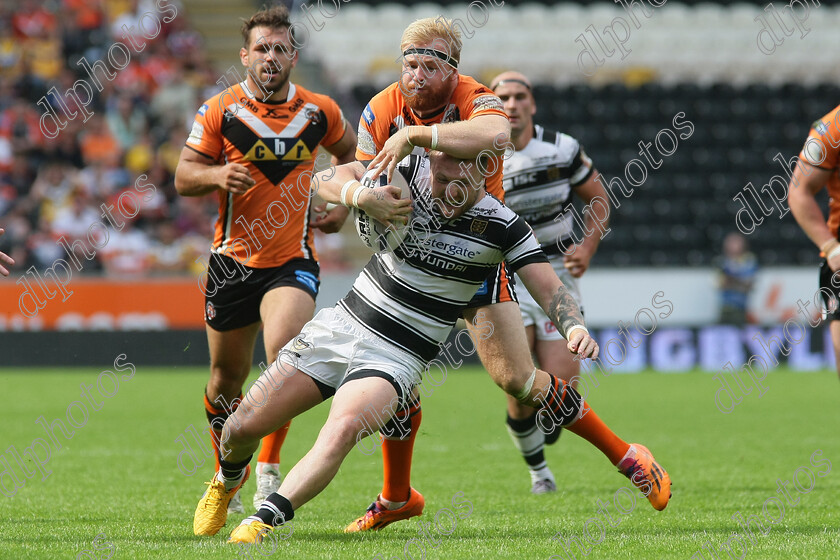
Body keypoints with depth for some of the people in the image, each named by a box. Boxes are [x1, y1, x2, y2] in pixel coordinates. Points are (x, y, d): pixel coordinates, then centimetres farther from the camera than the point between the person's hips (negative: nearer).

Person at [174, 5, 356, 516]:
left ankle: (269, 472, -15)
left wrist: (342, 205, 8)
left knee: (284, 348, -26)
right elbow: (184, 176, -2)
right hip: (233, 262, 1)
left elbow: (350, 150, 20)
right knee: (227, 377, 10)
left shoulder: (320, 112, 1)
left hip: (293, 260, -1)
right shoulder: (220, 111, -4)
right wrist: (217, 175, -22)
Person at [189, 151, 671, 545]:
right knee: (243, 425, 2)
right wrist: (359, 195, -26)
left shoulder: (503, 227, -12)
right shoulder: (411, 173, -5)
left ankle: (265, 521, -39)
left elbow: (550, 287, -13)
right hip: (342, 325, 3)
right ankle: (229, 480, 36)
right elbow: (331, 179, -3)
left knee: (343, 428, -34)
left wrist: (574, 326, -34)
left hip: (397, 358, -3)